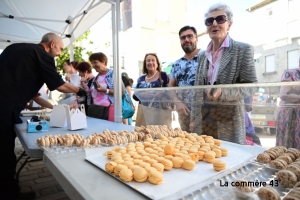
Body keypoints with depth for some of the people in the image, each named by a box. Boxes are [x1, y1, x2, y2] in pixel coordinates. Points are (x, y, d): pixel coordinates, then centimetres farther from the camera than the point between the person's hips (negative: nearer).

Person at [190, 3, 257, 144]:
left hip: (229, 119, -4)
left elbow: (251, 86, -5)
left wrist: (223, 92, -22)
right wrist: (193, 119, 10)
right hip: (203, 120, 4)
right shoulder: (202, 56, 11)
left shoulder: (243, 49, -3)